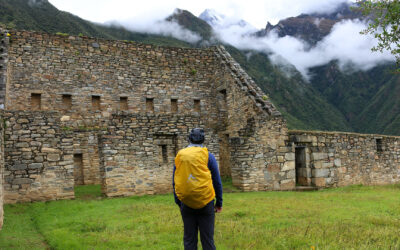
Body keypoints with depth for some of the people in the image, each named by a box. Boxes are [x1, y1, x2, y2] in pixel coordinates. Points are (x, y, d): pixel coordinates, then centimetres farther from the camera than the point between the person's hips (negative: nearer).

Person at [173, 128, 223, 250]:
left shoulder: (179, 156, 6)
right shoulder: (207, 156, -2)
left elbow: (175, 182, 10)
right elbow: (217, 181, 1)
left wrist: (178, 202, 19)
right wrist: (219, 203, 10)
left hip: (186, 203, 2)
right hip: (205, 203, -2)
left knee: (189, 239, 9)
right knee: (207, 239, 4)